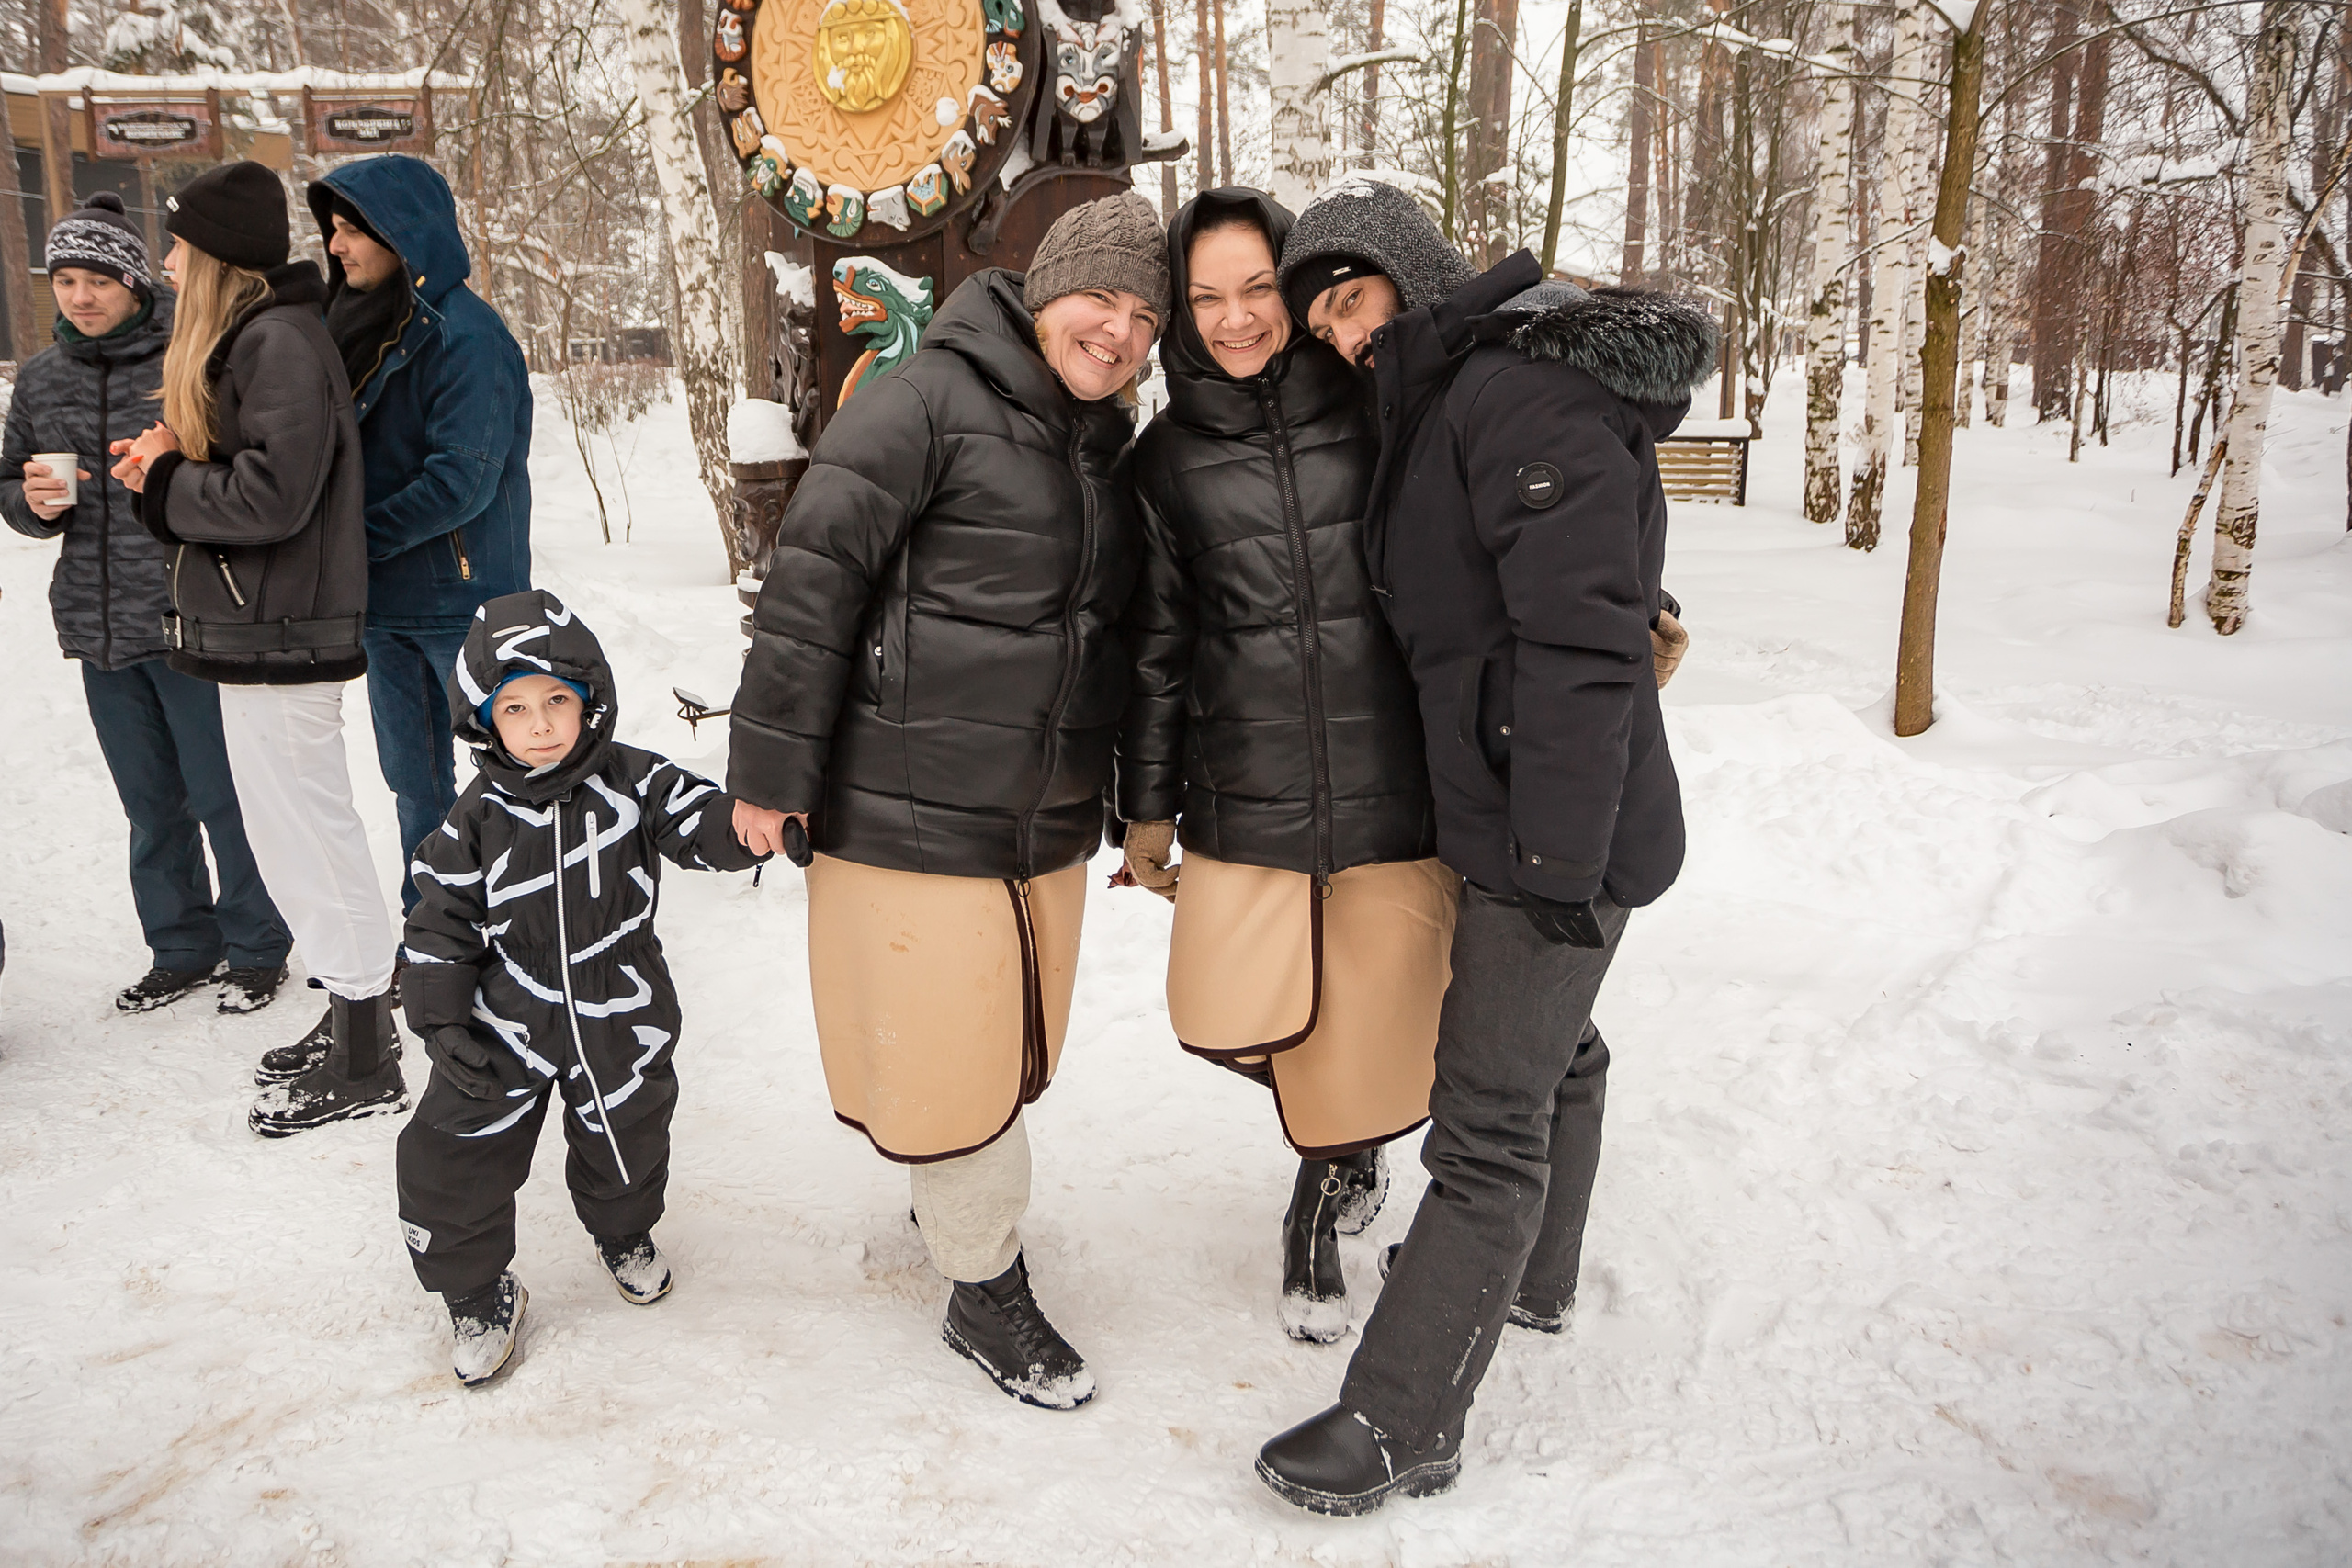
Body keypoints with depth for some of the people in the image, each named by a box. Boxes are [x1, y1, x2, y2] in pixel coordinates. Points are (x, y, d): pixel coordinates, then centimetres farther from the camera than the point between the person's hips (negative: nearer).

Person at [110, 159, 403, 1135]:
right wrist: (171, 462, 2)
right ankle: (355, 1017, 26)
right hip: (253, 628, 10)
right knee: (293, 834, 15)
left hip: (279, 638, -10)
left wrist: (164, 484, -8)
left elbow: (271, 496, -22)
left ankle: (364, 1066, 6)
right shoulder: (249, 339, 17)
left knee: (306, 839, -4)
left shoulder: (280, 342, -15)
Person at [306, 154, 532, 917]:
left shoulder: (465, 333, -15)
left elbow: (461, 479, -21)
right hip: (386, 598, 8)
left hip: (463, 601, -8)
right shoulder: (359, 324, 11)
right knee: (414, 781, 16)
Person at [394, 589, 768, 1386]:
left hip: (618, 1019, 0)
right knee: (452, 1156, 0)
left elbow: (705, 825, -12)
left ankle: (627, 1235, 51)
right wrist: (442, 1021, -7)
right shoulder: (479, 817, -9)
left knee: (625, 1144, 18)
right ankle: (478, 1293, 25)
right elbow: (443, 919, -2)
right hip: (506, 1024, 0)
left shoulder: (632, 782, -11)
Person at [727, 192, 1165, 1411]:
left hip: (1049, 825, 7)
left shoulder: (1109, 454, 13)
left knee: (1009, 1054, 19)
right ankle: (987, 1292, 21)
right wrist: (771, 771, -17)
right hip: (911, 815, -7)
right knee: (951, 1064, 3)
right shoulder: (932, 402, -12)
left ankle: (961, 1205, 43)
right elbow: (813, 577, -16)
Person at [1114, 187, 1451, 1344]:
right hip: (1246, 801, 2)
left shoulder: (1379, 413, 0)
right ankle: (1344, 1140, 32)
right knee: (1223, 1021, -4)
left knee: (1373, 1061, 5)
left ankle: (1321, 1202, 40)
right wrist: (1147, 802, 13)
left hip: (1399, 793, -1)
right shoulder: (1167, 456, 6)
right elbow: (1156, 641, 11)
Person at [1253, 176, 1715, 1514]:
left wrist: (1561, 857, -24)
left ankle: (1404, 1425, 5)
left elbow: (1585, 638, -25)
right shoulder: (1437, 408, 13)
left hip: (1561, 831, -10)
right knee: (1550, 1048, 25)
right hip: (1514, 814, 11)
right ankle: (1533, 1277, 46)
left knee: (1489, 1122, -4)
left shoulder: (1519, 392, -19)